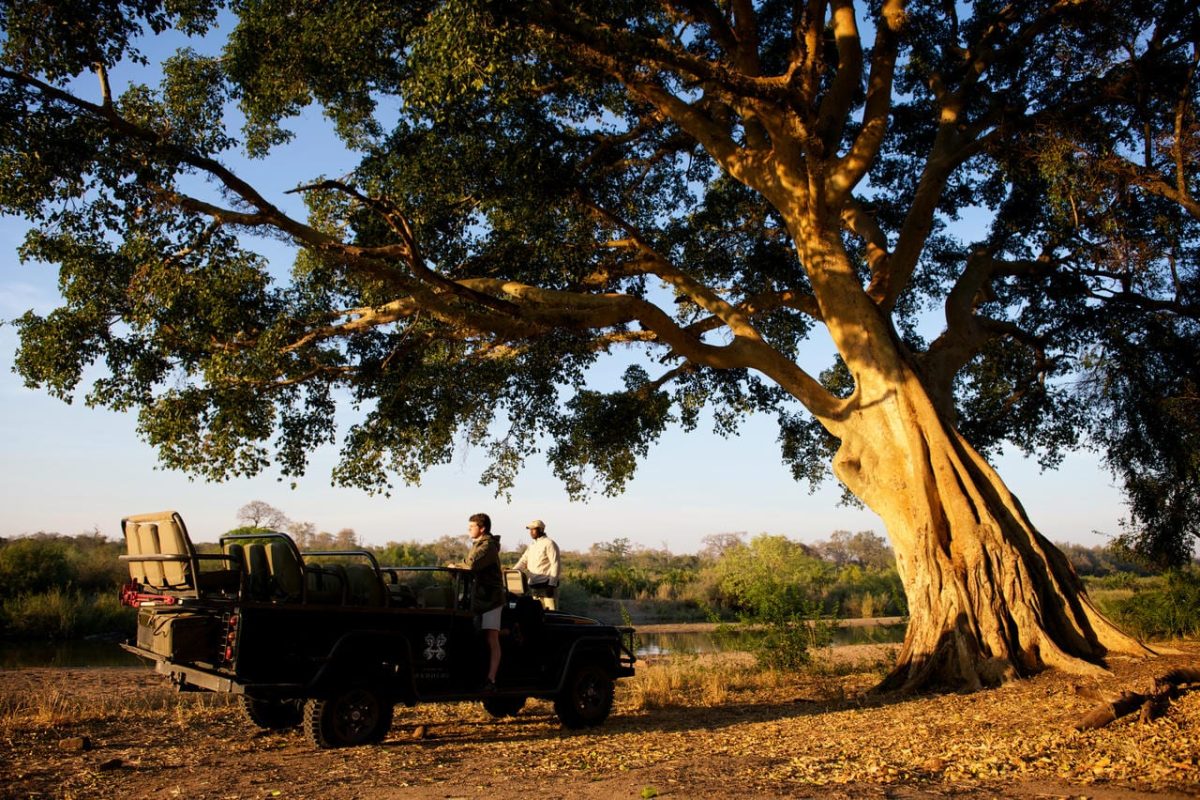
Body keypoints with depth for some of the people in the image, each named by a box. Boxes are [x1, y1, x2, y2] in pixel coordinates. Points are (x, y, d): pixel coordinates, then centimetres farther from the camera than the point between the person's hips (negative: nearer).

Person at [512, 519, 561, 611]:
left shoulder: (549, 543, -8)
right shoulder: (532, 545, 17)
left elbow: (555, 565, -13)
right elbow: (523, 561, 14)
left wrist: (551, 585, -20)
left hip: (547, 585, -8)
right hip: (534, 585, 8)